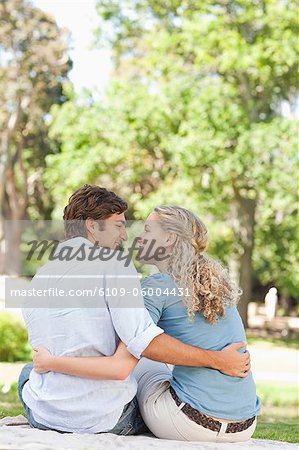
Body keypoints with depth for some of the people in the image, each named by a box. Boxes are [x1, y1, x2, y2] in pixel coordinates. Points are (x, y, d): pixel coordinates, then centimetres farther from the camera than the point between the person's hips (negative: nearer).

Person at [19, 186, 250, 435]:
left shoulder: (38, 278, 9)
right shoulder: (113, 263, -9)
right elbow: (143, 339, -22)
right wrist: (216, 360, -17)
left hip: (45, 417, 4)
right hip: (105, 419, -4)